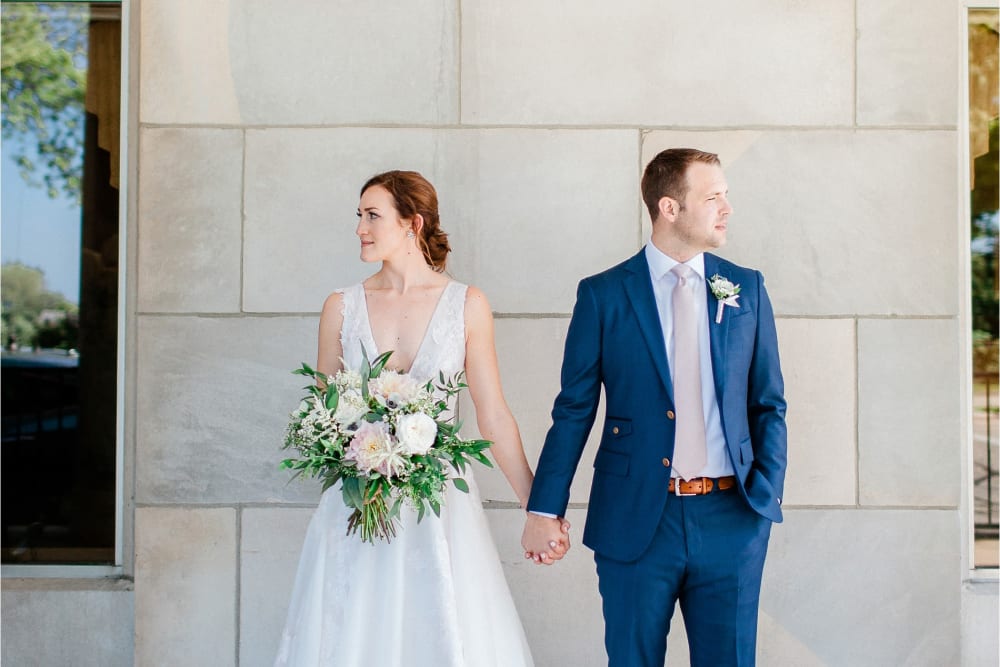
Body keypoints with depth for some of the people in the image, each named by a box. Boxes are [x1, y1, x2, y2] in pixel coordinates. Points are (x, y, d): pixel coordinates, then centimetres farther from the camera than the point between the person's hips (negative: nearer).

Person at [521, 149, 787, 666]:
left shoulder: (746, 289, 7)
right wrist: (544, 509, -4)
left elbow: (769, 404, 8)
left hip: (731, 518, 2)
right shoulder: (603, 295, -1)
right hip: (636, 519, -2)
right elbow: (573, 410, 0)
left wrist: (766, 493, -5)